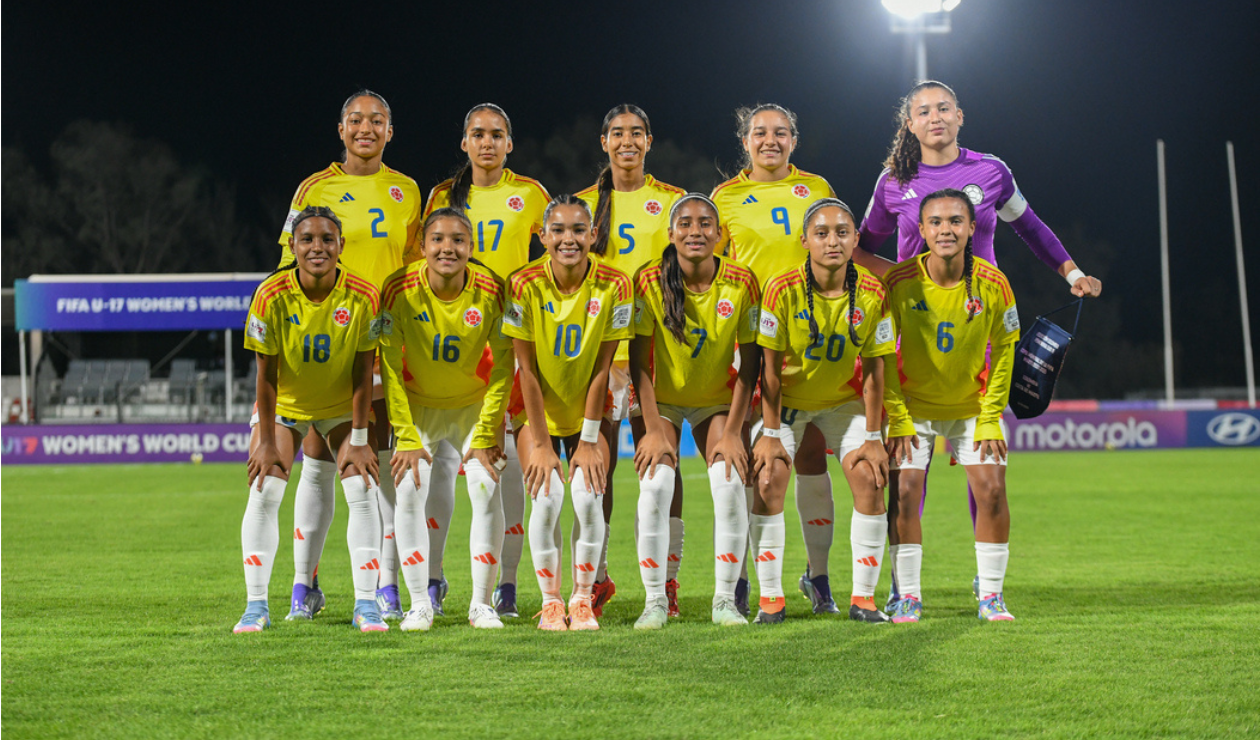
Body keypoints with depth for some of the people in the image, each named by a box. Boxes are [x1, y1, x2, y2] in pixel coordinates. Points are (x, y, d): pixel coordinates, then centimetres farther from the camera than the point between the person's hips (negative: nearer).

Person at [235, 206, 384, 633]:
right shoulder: (272, 296, -24)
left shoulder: (362, 297, -22)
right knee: (264, 494, -11)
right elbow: (266, 376, -17)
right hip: (284, 406, 0)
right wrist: (267, 443, -14)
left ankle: (366, 603, -4)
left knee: (363, 493, -11)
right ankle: (256, 605, -5)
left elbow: (362, 374, -13)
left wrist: (359, 440, -12)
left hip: (341, 406, 1)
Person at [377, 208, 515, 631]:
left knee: (487, 489, -13)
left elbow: (503, 365, -12)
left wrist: (485, 436, -13)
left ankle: (481, 603, -1)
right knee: (409, 491, -13)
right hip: (417, 405, 0)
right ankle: (419, 604, -2)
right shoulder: (400, 291, -21)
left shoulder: (491, 291, -20)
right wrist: (408, 439, -17)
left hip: (473, 405, 0)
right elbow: (391, 368, -15)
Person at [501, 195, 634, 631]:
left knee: (588, 495, -17)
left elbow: (602, 368, -12)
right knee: (546, 497, -17)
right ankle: (550, 602, 0)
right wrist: (542, 444, -13)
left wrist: (589, 440, -11)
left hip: (589, 411, 1)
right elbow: (527, 369, -14)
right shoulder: (525, 285, -18)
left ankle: (583, 599, 1)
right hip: (536, 411, 0)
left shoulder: (614, 286, -16)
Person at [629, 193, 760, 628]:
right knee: (655, 486, -20)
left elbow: (750, 363, -10)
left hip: (717, 400, 1)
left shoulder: (741, 283, -16)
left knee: (730, 484, -18)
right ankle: (655, 600, -7)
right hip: (661, 399, -1)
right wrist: (653, 429, -19)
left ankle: (725, 599, -4)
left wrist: (733, 431, -14)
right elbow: (639, 362, -14)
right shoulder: (650, 281, -18)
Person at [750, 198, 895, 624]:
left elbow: (873, 370, -11)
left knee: (870, 480, -11)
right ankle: (770, 598, -4)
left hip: (844, 399, 2)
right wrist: (771, 433, -17)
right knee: (768, 481, -14)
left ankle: (863, 597, -1)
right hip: (786, 399, -1)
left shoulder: (871, 294, -18)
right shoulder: (783, 289, -24)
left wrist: (872, 437, -10)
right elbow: (771, 367, -17)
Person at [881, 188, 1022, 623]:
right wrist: (897, 418, -12)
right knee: (905, 491, -11)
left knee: (991, 488, -9)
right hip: (914, 405, -1)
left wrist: (990, 417, -7)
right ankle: (908, 596, 1)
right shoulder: (899, 282, -19)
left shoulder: (993, 284, -16)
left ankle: (991, 597, 3)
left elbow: (1004, 350, -3)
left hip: (973, 406, 1)